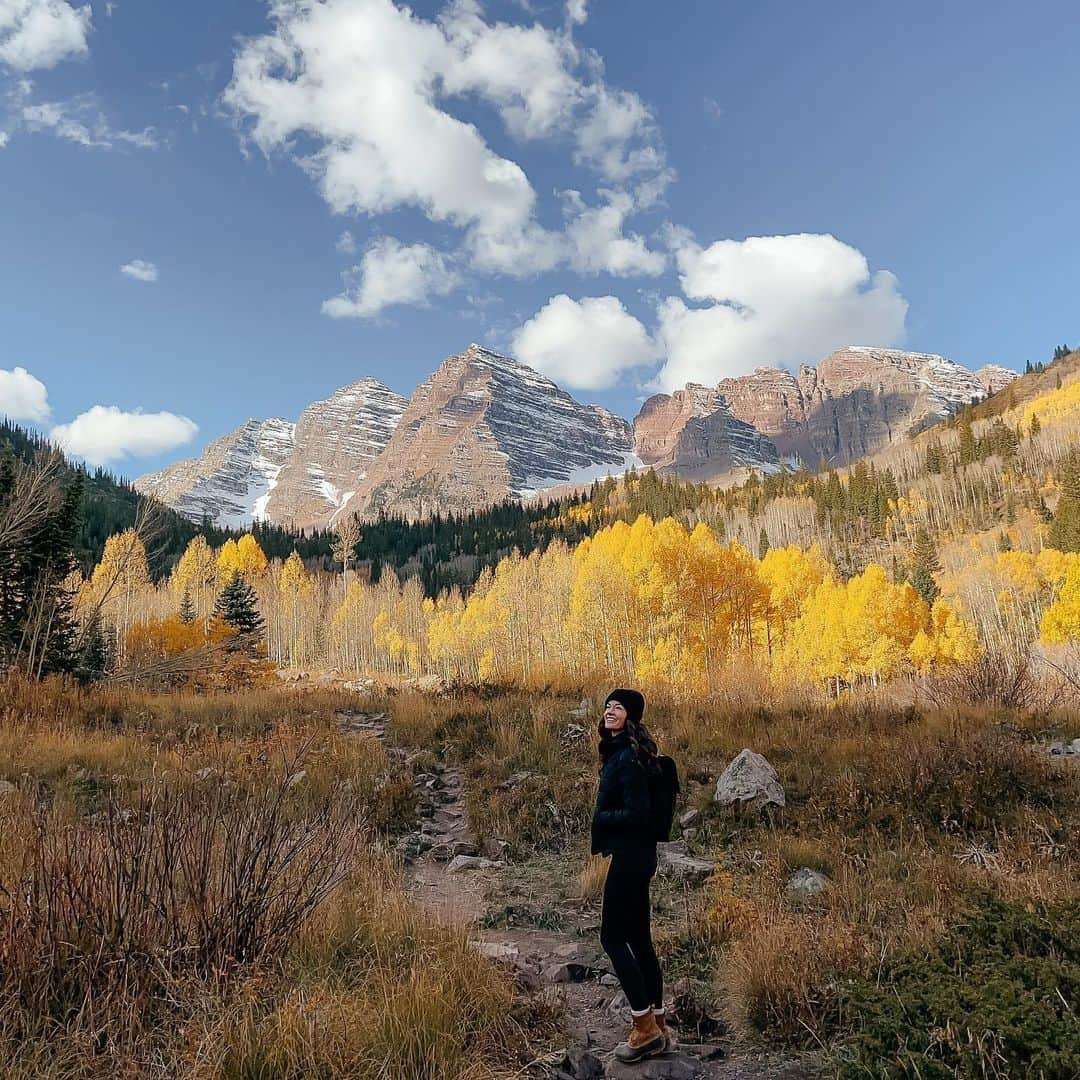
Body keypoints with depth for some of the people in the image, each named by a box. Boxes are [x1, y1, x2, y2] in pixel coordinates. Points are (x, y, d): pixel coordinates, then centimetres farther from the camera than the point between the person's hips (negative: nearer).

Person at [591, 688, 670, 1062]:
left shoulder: (628, 756, -18)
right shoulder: (619, 751, 11)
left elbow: (636, 813, -22)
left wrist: (598, 819, -9)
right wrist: (604, 819, 0)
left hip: (630, 856, -10)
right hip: (636, 854, 10)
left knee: (613, 937, 0)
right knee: (639, 939, 15)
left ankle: (645, 1027, 8)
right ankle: (657, 1027, 24)